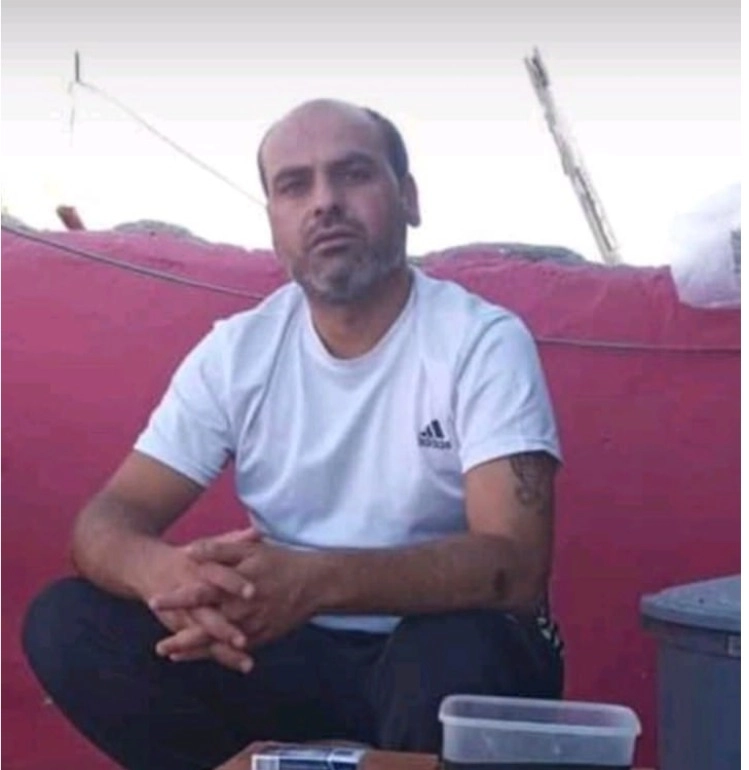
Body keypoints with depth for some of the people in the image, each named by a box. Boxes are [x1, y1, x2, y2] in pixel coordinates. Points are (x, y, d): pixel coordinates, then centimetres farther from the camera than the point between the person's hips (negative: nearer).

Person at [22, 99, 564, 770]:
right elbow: (109, 518, -5)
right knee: (66, 623, -15)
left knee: (455, 658, -38)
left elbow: (515, 565, -24)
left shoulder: (483, 341, -13)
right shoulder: (237, 351, -1)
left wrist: (315, 581, -40)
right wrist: (168, 574, -31)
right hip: (292, 657, 4)